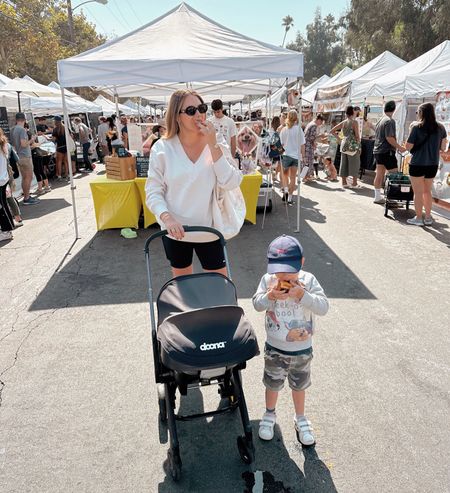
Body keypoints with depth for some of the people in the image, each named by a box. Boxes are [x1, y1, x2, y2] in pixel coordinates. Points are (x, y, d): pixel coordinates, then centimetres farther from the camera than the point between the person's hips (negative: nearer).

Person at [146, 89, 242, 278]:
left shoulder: (216, 144, -6)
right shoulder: (162, 148, -8)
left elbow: (231, 183, -18)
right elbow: (153, 191, -6)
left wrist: (212, 145, -21)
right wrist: (167, 218, -23)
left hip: (209, 230, 0)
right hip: (176, 232, 0)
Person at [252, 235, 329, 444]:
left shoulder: (308, 280, -17)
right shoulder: (268, 279, -14)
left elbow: (323, 307, -22)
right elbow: (257, 304, -15)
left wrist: (302, 295, -34)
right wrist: (270, 296, -33)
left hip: (302, 349, 0)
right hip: (274, 348, 0)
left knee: (299, 385, 21)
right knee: (272, 384, 20)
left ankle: (300, 419, 46)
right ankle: (269, 415, 47)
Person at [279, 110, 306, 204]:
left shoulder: (284, 130, -3)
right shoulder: (299, 129, -5)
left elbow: (281, 143, -1)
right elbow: (302, 144, -3)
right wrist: (303, 156, 5)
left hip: (286, 155, 0)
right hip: (296, 155, 0)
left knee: (284, 174, 20)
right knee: (293, 177, 8)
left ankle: (285, 190, -3)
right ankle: (290, 198, 9)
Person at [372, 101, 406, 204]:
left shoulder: (380, 120, 14)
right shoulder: (390, 121, -13)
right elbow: (389, 138, -20)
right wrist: (399, 147, -13)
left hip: (377, 150, 9)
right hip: (387, 151, -9)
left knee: (379, 175, 9)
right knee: (394, 175, -3)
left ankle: (377, 197, 13)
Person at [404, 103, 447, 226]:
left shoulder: (417, 127, -13)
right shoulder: (440, 128, 2)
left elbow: (408, 147, -11)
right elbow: (443, 148, 6)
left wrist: (411, 130, 0)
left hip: (418, 164, -5)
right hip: (433, 165, 5)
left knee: (418, 193, 6)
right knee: (427, 191, 18)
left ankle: (418, 218, 11)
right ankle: (428, 218, 24)